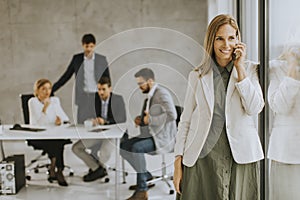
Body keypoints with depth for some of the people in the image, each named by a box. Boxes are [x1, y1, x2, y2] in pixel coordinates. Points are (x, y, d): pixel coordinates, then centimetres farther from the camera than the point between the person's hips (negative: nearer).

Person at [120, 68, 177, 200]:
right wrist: (141, 119, 6)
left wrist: (150, 120, -20)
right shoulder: (150, 95, 14)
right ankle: (146, 175, 9)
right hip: (150, 134, 10)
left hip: (162, 138, -10)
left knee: (136, 148, -31)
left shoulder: (162, 94, -15)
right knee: (123, 145, 0)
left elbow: (172, 115, -27)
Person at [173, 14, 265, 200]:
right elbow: (185, 120, 8)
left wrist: (240, 68, -7)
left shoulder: (250, 69, 7)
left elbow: (254, 108, -8)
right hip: (202, 157, 0)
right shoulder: (198, 75, 8)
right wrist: (178, 163, 3)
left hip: (240, 157, 0)